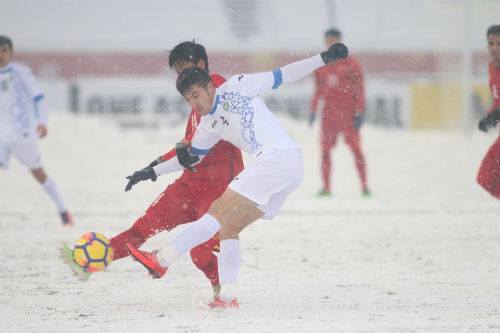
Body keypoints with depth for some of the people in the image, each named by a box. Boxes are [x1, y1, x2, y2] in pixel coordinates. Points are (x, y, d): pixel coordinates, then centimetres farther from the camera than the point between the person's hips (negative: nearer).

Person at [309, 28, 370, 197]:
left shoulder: (350, 63, 0)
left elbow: (360, 88, 0)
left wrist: (360, 111, -7)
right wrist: (313, 110, 14)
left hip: (348, 112, -3)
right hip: (328, 111, 4)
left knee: (356, 148, -6)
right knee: (325, 149, -2)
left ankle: (364, 186, -5)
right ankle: (326, 187, 2)